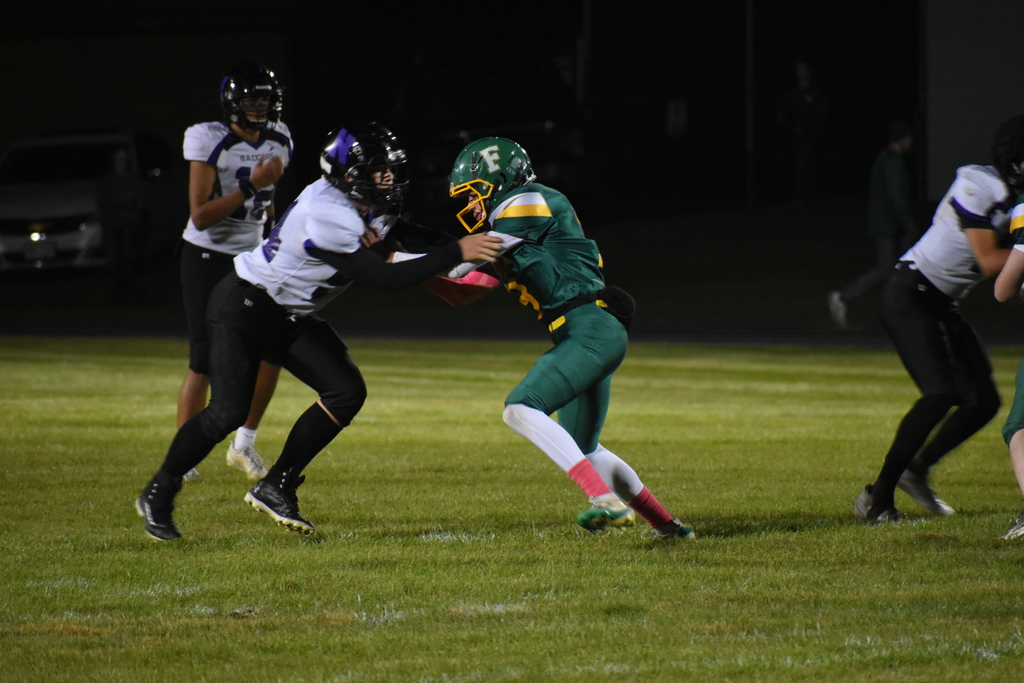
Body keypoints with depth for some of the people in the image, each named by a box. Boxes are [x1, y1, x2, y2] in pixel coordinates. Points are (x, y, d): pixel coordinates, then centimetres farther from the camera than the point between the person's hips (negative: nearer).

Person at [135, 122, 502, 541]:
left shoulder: (367, 207, -5)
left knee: (347, 392, -5)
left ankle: (276, 487, 6)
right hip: (244, 307, -9)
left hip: (291, 317, 9)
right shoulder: (326, 217, -34)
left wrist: (468, 244, -16)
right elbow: (387, 279, -33)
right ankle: (157, 495, 7)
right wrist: (457, 253, -34)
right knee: (227, 413, -15)